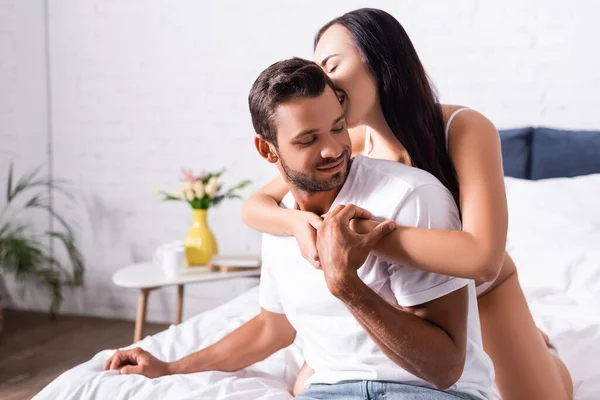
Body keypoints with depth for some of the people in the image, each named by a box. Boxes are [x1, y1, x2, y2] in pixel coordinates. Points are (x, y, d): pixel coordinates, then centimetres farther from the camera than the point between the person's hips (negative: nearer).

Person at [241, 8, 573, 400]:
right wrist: (298, 222, -38)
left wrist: (356, 230, -48)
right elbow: (254, 205, -15)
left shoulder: (466, 129, -33)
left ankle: (527, 340, 35)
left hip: (481, 291, -2)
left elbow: (482, 258, -45)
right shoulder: (347, 146, -22)